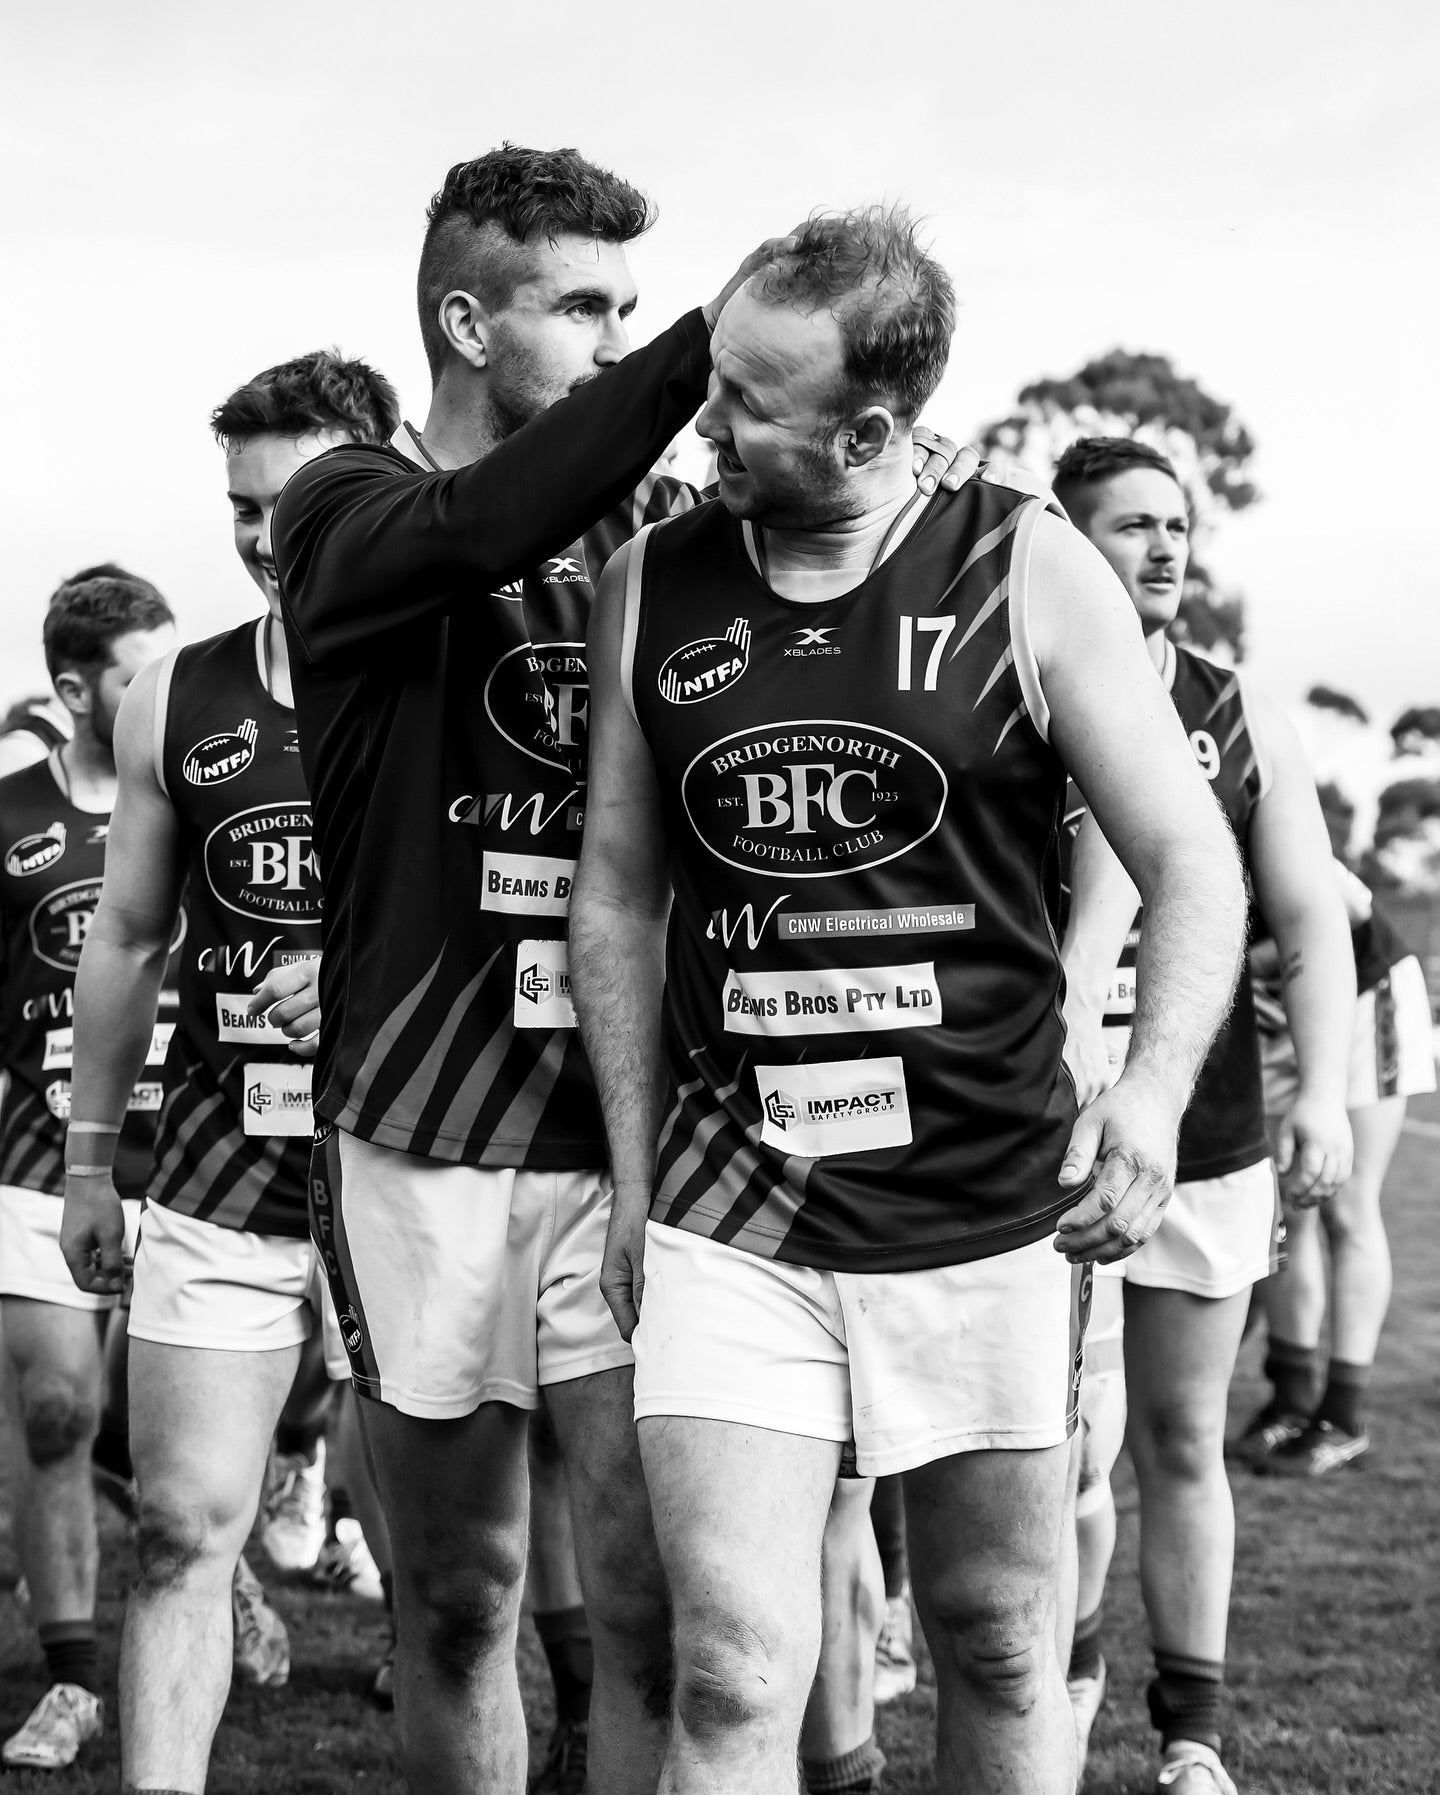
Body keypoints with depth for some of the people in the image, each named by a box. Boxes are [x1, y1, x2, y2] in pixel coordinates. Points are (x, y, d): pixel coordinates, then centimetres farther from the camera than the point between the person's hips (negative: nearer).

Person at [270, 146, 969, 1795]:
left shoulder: (656, 525, 7)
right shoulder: (350, 512, -2)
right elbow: (487, 533, -26)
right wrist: (709, 336, -33)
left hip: (622, 1140, 2)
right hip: (419, 1144, -1)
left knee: (655, 1609, -4)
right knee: (458, 1600, 10)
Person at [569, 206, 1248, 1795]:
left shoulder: (1026, 575, -5)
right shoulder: (649, 588, 2)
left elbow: (1191, 859, -3)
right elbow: (617, 892, 11)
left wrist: (1155, 1086, -19)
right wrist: (632, 1174, 9)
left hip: (992, 1216, -1)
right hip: (731, 1223, 1)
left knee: (1000, 1654, 12)